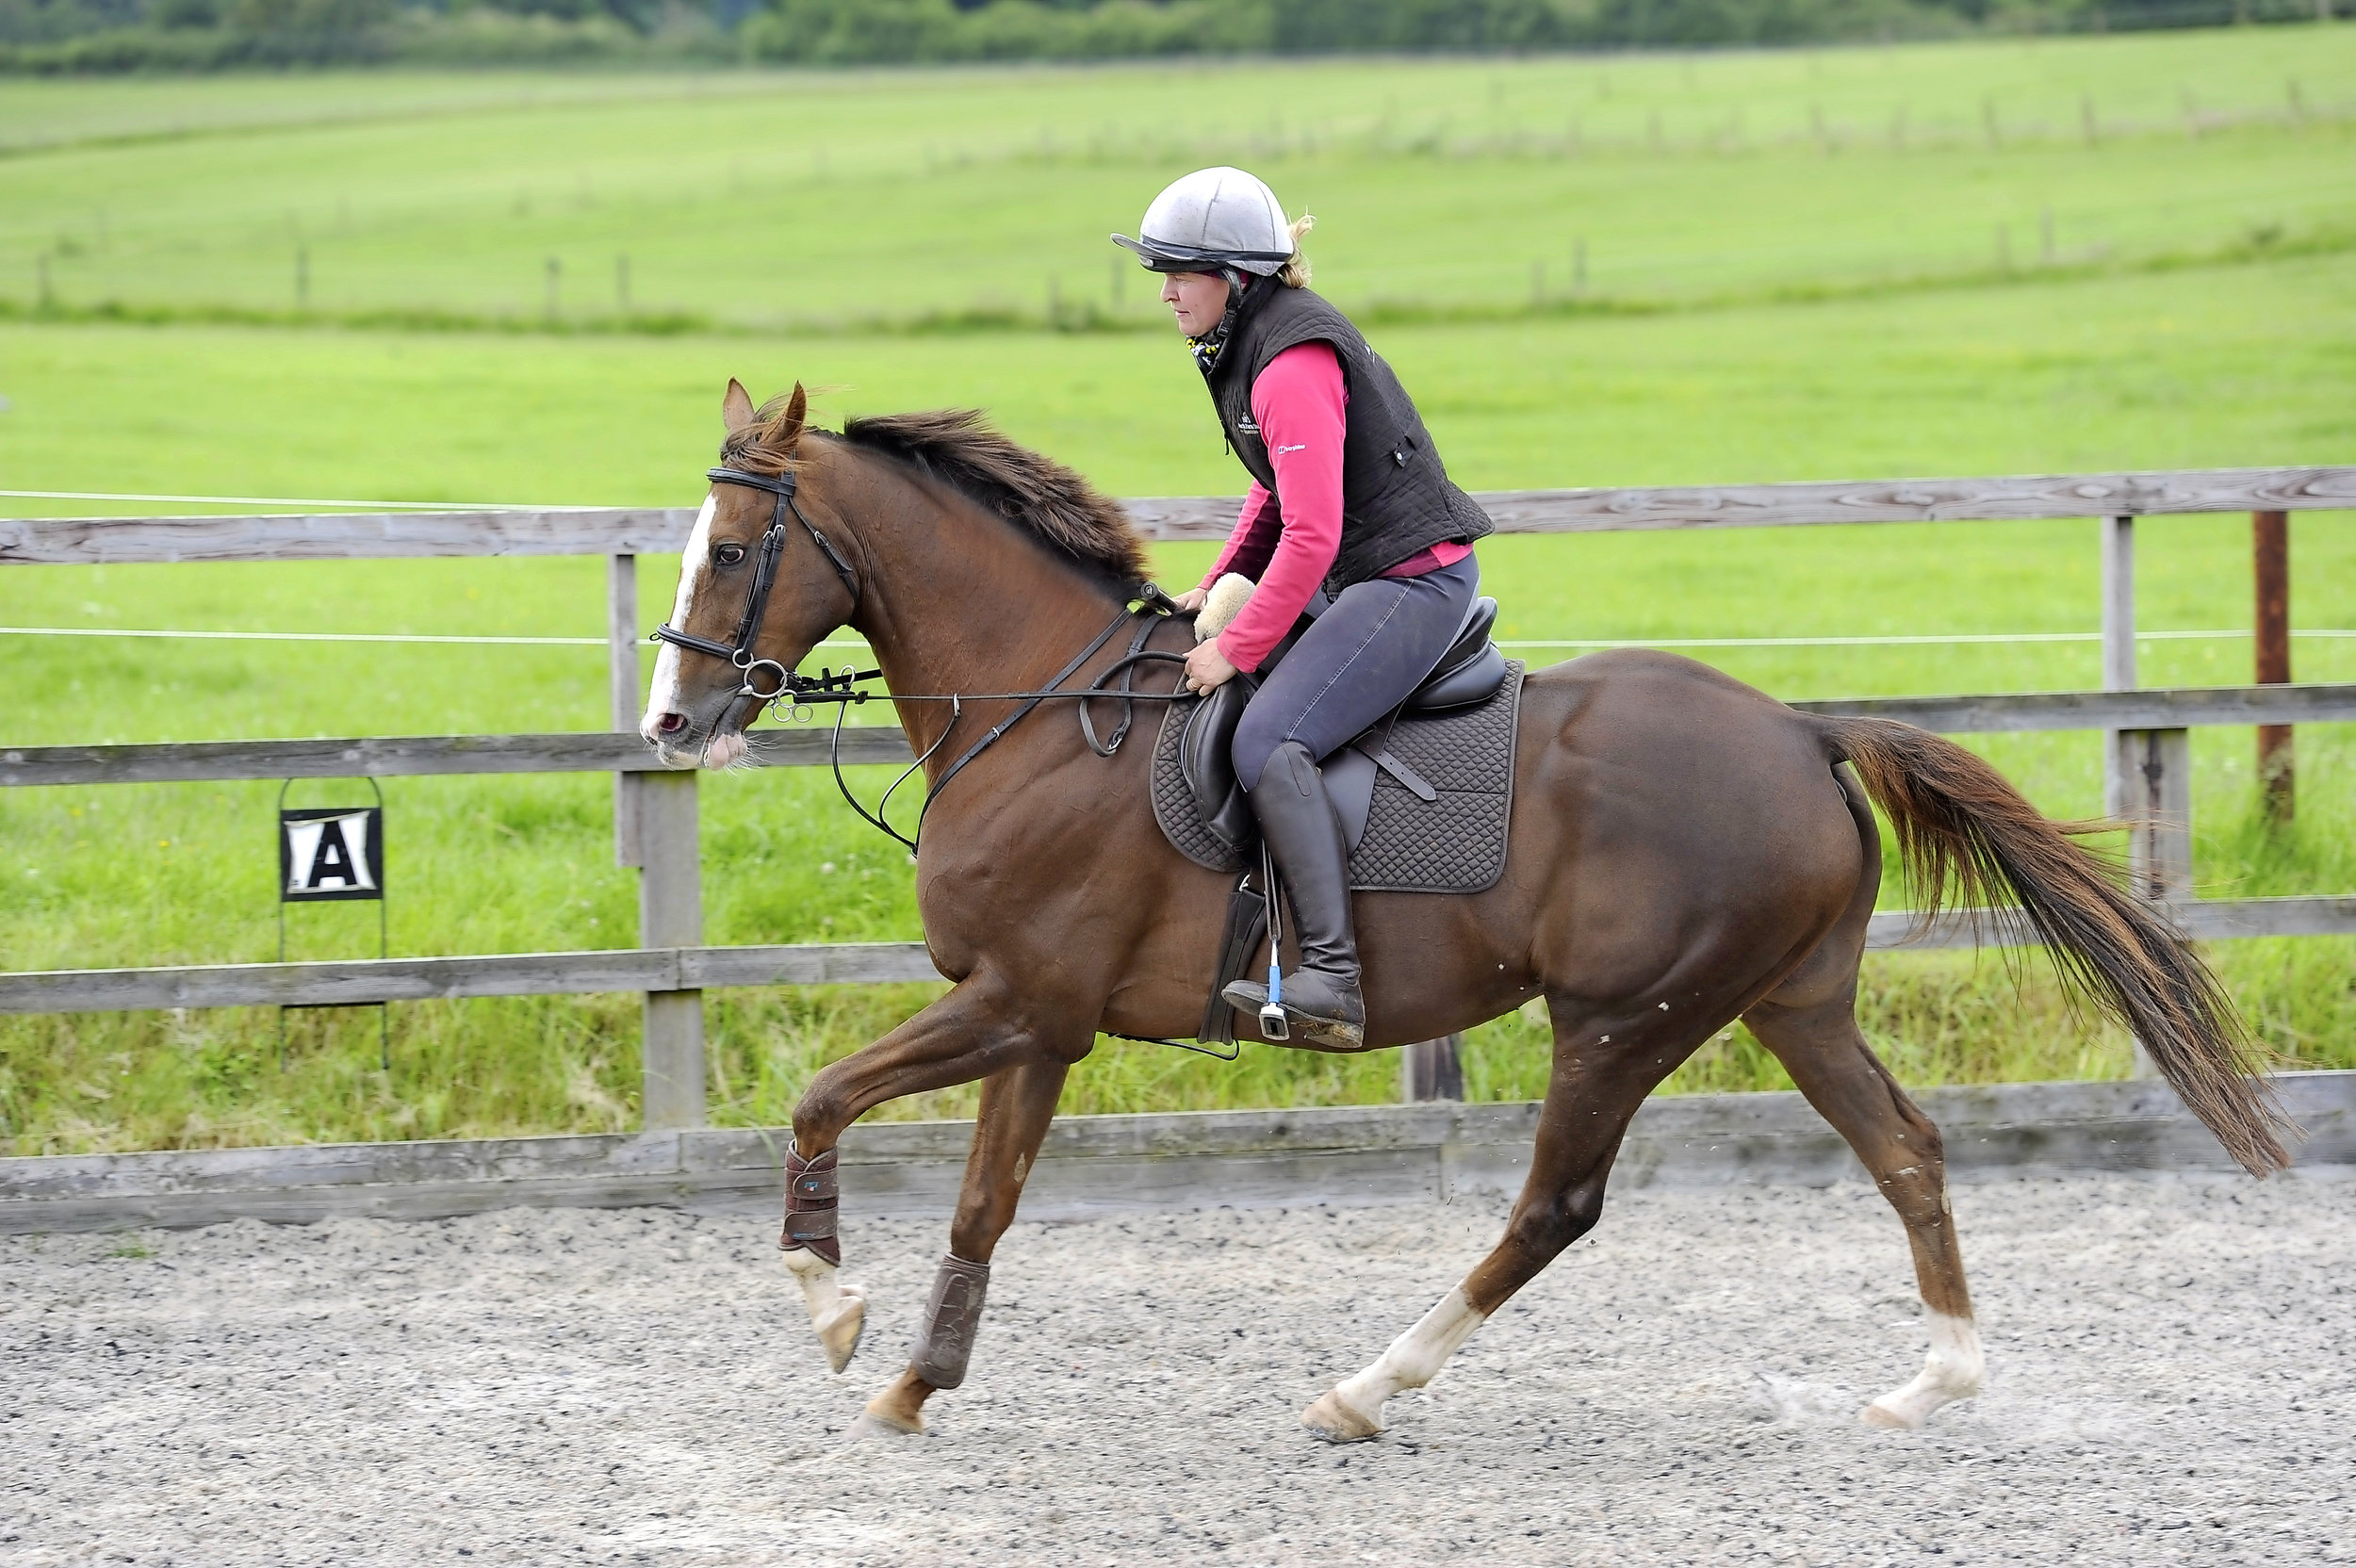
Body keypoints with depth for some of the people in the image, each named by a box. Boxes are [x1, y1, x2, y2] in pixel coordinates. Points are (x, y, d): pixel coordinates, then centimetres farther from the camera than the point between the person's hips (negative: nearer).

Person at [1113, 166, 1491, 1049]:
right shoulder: (1250, 346, 12)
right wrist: (1219, 586, 11)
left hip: (1413, 580, -11)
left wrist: (1239, 647, -21)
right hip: (1367, 579, 11)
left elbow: (1311, 535, -25)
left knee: (1268, 741, -27)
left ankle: (1331, 981, -33)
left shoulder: (1292, 366, -21)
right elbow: (1277, 493, 23)